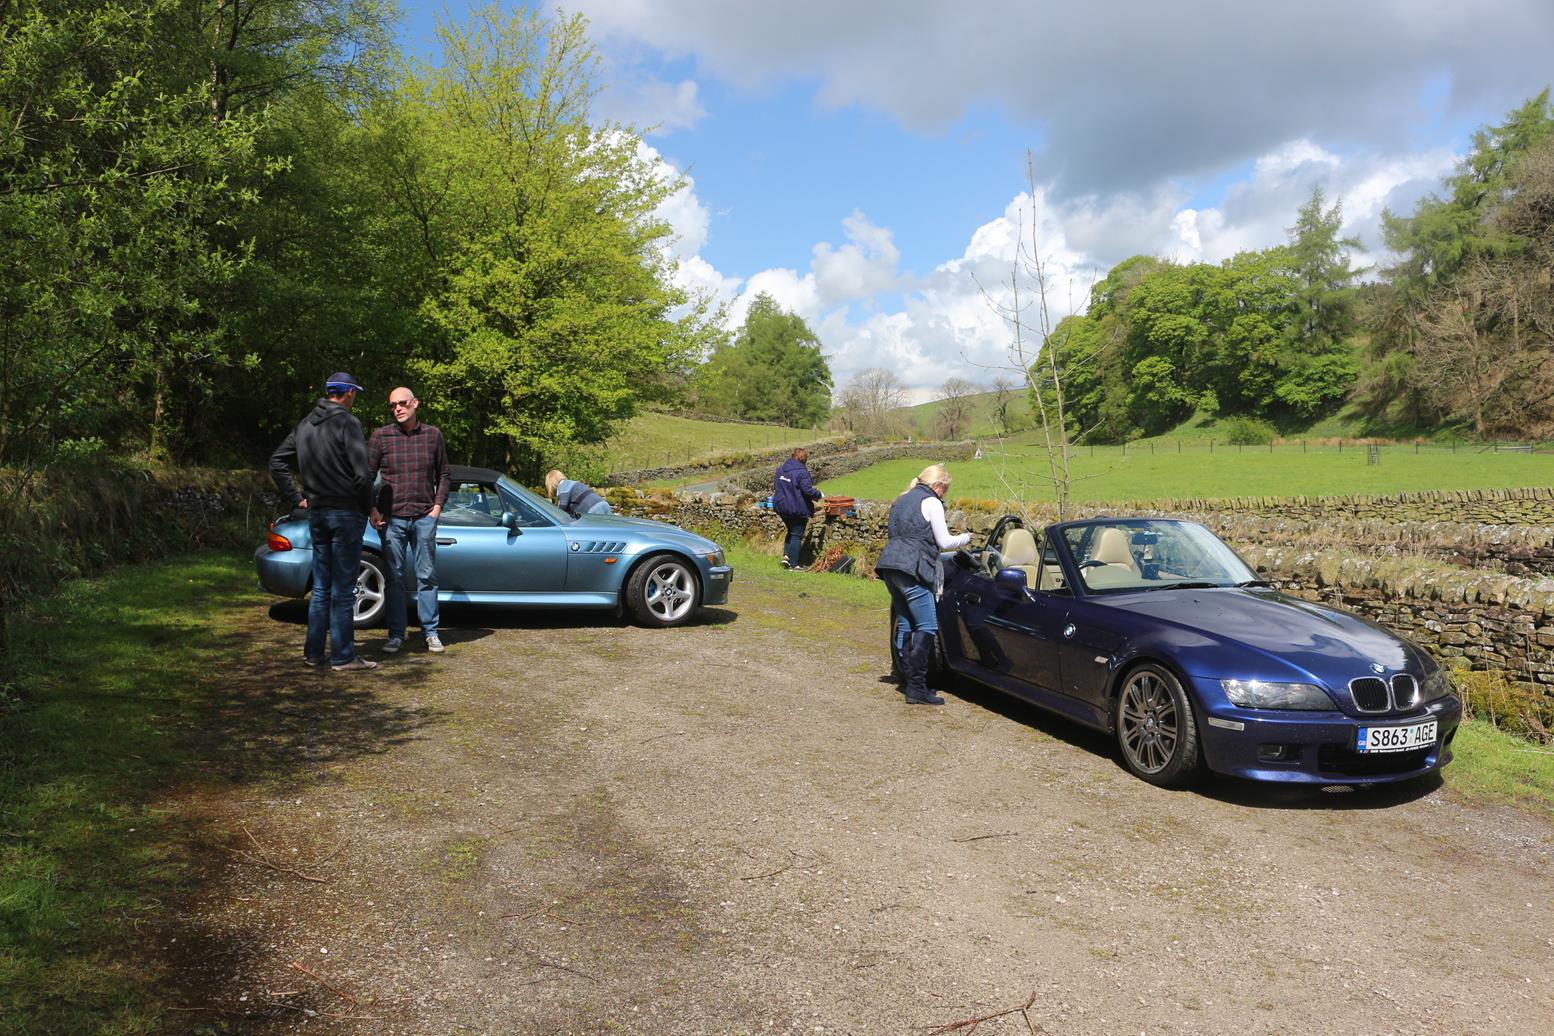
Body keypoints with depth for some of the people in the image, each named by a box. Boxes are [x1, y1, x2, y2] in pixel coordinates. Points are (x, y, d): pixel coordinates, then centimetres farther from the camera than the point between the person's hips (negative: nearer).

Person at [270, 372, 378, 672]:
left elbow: (276, 462, 17)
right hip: (346, 512, -7)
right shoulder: (347, 423, -12)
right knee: (343, 589, -2)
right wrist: (368, 507, -6)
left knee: (321, 587, 16)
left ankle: (313, 652, 21)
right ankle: (343, 657, 3)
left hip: (317, 513, 7)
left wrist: (297, 498, 15)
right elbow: (362, 473, -20)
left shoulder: (305, 425, 11)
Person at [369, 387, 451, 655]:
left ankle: (430, 632, 14)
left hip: (424, 518, 1)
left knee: (426, 577, 5)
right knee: (395, 578, 4)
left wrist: (438, 506, 1)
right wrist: (372, 510, -4)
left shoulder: (432, 435, 5)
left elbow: (443, 475, 11)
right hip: (392, 519, -1)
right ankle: (396, 634, 13)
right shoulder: (381, 436, 1)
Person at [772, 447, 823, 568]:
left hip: (781, 507, 7)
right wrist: (819, 494, -3)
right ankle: (793, 564, 7)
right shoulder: (802, 472, -19)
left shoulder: (780, 470, 4)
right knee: (796, 536, 4)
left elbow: (775, 486, 13)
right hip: (797, 509, -7)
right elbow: (808, 490, -21)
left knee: (791, 532, 25)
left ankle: (786, 555, 11)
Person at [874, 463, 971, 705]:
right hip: (911, 569, -9)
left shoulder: (902, 500, 22)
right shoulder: (931, 503, -3)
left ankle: (910, 681, 18)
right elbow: (944, 542, -2)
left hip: (890, 565, 9)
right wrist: (965, 538, 16)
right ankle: (917, 688, -10)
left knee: (905, 625, 14)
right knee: (926, 628, -7)